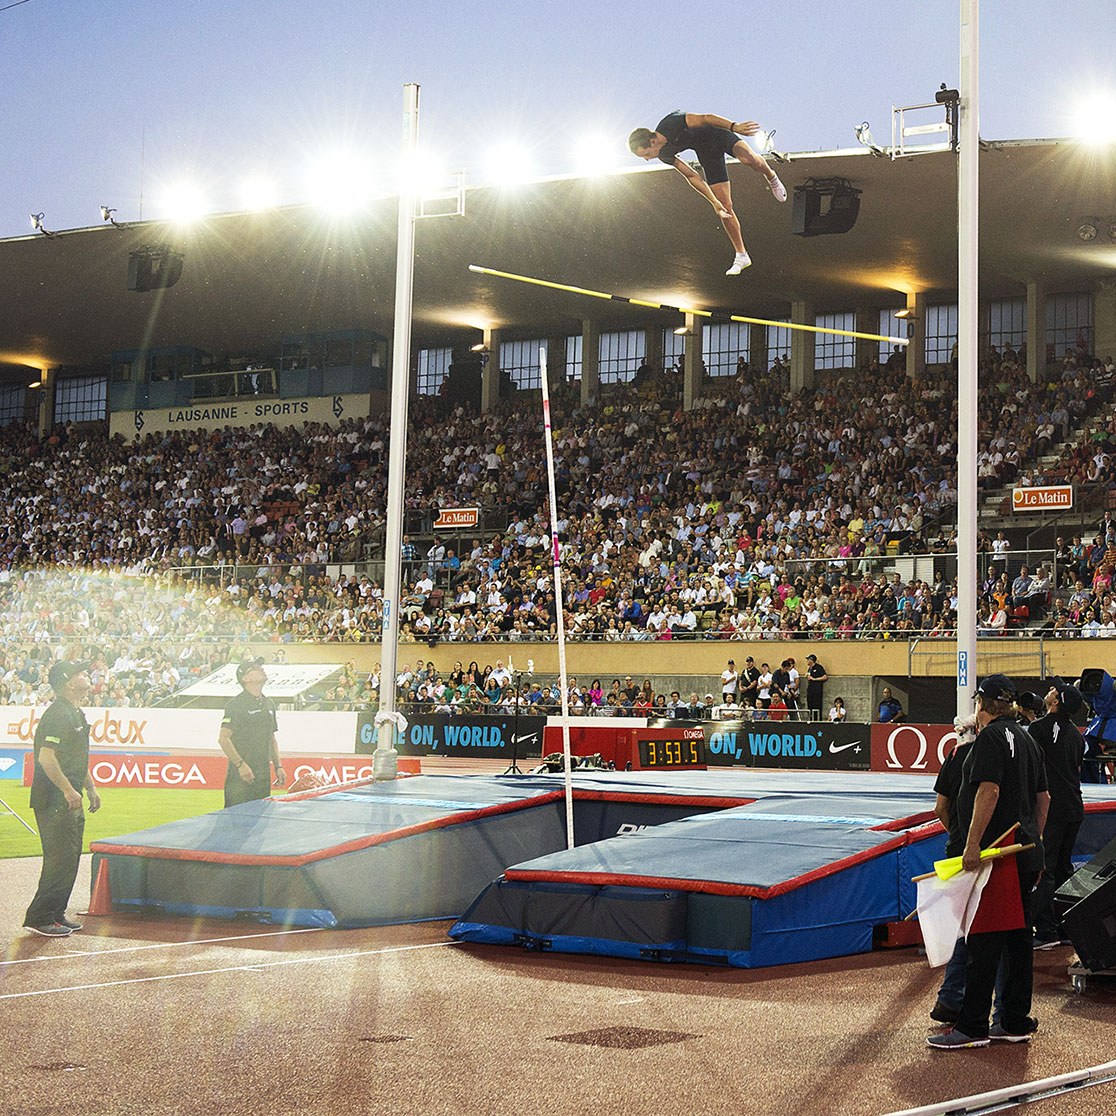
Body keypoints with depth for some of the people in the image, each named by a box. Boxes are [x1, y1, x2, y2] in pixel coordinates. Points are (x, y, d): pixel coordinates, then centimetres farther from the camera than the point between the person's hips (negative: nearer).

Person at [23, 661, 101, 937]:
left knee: (70, 859, 13)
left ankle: (56, 914, 20)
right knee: (60, 859, -9)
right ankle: (39, 918, -3)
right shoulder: (58, 714, -16)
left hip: (71, 800, 10)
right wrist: (68, 790, -23)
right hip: (55, 800, -10)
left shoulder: (77, 713, 17)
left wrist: (91, 788, 25)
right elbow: (46, 757, -24)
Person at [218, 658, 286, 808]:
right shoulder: (236, 704, -8)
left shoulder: (269, 704, 17)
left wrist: (278, 766, 15)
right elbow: (223, 738, -13)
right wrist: (240, 764, -18)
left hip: (263, 775, 7)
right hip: (241, 775, -7)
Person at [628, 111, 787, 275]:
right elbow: (692, 176, -4)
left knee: (749, 159, -35)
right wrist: (714, 202, -7)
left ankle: (771, 177, 0)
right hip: (705, 151, 4)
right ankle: (741, 256, 4)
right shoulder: (664, 155, -11)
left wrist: (734, 126, -37)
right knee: (725, 207, -3)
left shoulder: (672, 123, -31)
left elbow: (705, 118, -28)